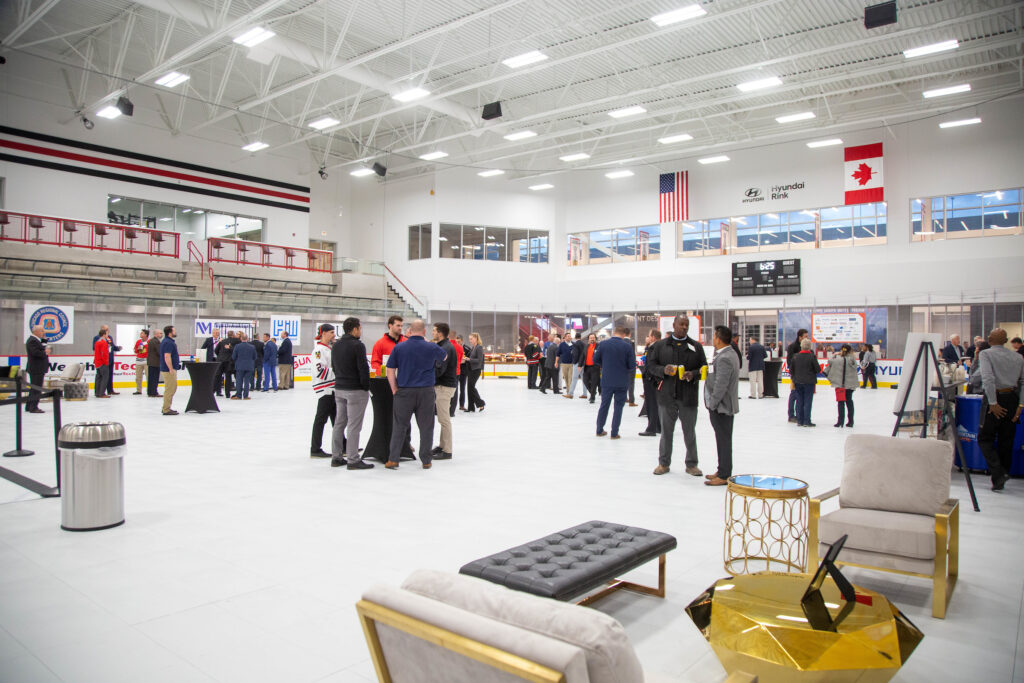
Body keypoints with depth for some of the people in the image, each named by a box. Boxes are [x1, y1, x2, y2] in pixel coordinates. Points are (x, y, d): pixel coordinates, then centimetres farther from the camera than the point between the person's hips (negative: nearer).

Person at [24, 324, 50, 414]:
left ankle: (29, 406, 24)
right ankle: (33, 407, -4)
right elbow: (36, 352, -25)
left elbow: (42, 348, 17)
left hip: (38, 369, 11)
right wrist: (45, 352, -10)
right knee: (36, 388, -7)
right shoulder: (32, 340, -16)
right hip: (36, 369, -11)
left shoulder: (36, 340, 17)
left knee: (34, 388, 17)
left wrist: (44, 339, 9)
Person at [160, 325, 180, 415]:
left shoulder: (167, 341, 15)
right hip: (168, 370, -11)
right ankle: (166, 409, -2)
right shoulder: (168, 343, -18)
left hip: (168, 369, 11)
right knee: (170, 389, -6)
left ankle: (166, 408, 25)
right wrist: (171, 369, -24)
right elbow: (167, 357, -24)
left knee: (172, 388, 18)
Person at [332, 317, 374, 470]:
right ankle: (353, 460, 0)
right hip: (356, 391, -8)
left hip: (339, 389, 8)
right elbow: (363, 368, -17)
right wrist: (366, 387, -6)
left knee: (339, 423, 14)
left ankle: (336, 457, 20)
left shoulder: (336, 345, 10)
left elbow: (333, 367, 15)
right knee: (354, 426, -4)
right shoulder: (357, 345, -14)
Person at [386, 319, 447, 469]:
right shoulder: (432, 348, -2)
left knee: (399, 426, 9)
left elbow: (390, 371, 0)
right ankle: (426, 460, 15)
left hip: (404, 391, 1)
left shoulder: (399, 347, -2)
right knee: (426, 427, 9)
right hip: (426, 392, 0)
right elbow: (444, 357, 19)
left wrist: (395, 389, 9)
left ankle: (393, 459, 10)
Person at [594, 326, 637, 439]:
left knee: (604, 405, 15)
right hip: (622, 382, -2)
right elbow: (632, 366, -10)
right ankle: (614, 433, 9)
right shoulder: (627, 346, -11)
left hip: (606, 380, 2)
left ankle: (599, 430, 24)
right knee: (618, 406, 8)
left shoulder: (603, 344, -6)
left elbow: (596, 359, 3)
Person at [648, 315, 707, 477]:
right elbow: (651, 365, 5)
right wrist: (663, 370, -14)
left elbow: (703, 367, 6)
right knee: (666, 430, 8)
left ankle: (691, 464, 20)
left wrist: (693, 374, -13)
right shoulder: (660, 345, 5)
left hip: (689, 396, 0)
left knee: (690, 431, 8)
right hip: (666, 395, 0)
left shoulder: (696, 346, 6)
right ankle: (664, 463, 21)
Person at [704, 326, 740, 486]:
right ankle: (723, 471, 26)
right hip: (724, 406, 10)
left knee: (724, 441, -3)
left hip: (722, 407, -10)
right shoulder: (730, 353, 12)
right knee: (723, 440, 17)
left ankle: (724, 476, 4)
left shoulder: (724, 358, -21)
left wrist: (712, 405, -18)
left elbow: (720, 386, -24)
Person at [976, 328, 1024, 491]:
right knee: (1006, 441, 13)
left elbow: (988, 378, -19)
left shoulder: (985, 354, -6)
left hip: (995, 399, -5)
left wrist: (993, 403, -16)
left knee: (985, 439, 4)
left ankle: (998, 473, -11)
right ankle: (1002, 476, 21)